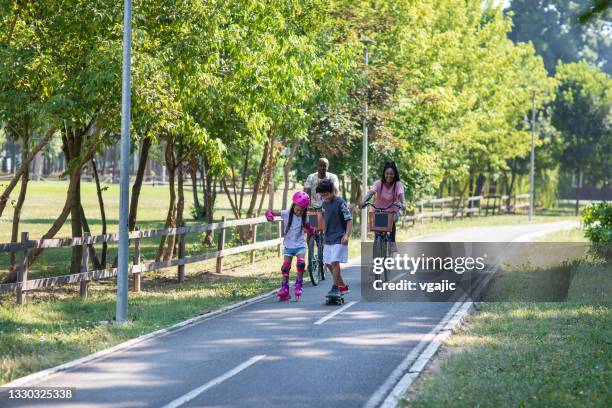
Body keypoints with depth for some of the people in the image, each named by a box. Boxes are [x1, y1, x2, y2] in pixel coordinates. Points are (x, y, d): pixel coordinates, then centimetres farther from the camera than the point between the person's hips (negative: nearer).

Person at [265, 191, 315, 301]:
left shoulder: (304, 218, -2)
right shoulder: (286, 214, -7)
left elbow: (311, 232, 12)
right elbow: (270, 212, -9)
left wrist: (309, 229, -4)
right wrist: (269, 215, -25)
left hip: (300, 245, 0)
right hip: (288, 245, 0)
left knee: (301, 263, -22)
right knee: (285, 267, -3)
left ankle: (298, 286, -6)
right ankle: (284, 290, 6)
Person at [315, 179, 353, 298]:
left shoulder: (340, 203, -12)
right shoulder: (325, 204, 11)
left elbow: (349, 220, -15)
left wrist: (346, 235, -25)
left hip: (339, 239, -9)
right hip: (328, 239, 9)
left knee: (334, 262, -15)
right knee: (328, 263, 10)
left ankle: (336, 288, -7)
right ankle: (342, 286, 21)